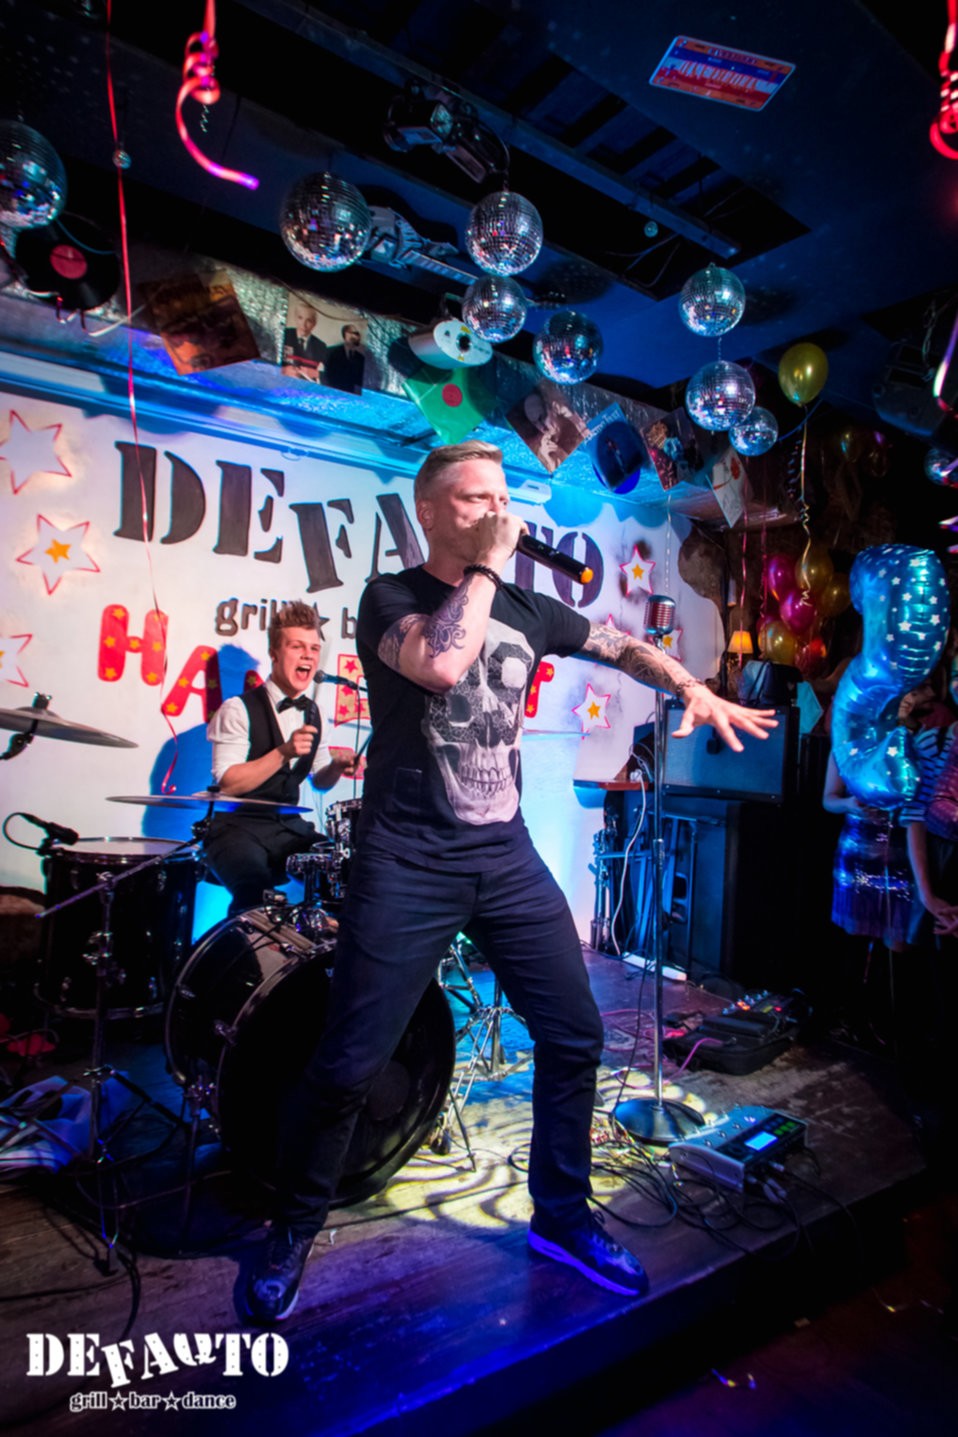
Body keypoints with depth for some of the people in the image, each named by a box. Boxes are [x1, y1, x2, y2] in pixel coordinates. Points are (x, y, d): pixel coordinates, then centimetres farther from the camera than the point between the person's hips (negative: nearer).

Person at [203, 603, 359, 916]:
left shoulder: (311, 712, 12)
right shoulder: (239, 710, -9)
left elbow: (319, 779, 19)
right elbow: (227, 784, -18)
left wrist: (337, 767, -4)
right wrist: (284, 752, -27)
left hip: (290, 826, 6)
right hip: (238, 827, -6)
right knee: (256, 887, -32)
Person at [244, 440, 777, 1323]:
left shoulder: (527, 609, 12)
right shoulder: (390, 598, -3)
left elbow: (623, 646, 19)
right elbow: (441, 661, -23)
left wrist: (695, 690, 6)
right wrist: (486, 565, -14)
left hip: (507, 856, 5)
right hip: (408, 865, -5)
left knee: (575, 1039, 9)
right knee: (349, 1067, -2)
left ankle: (562, 1217, 33)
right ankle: (292, 1234, 26)